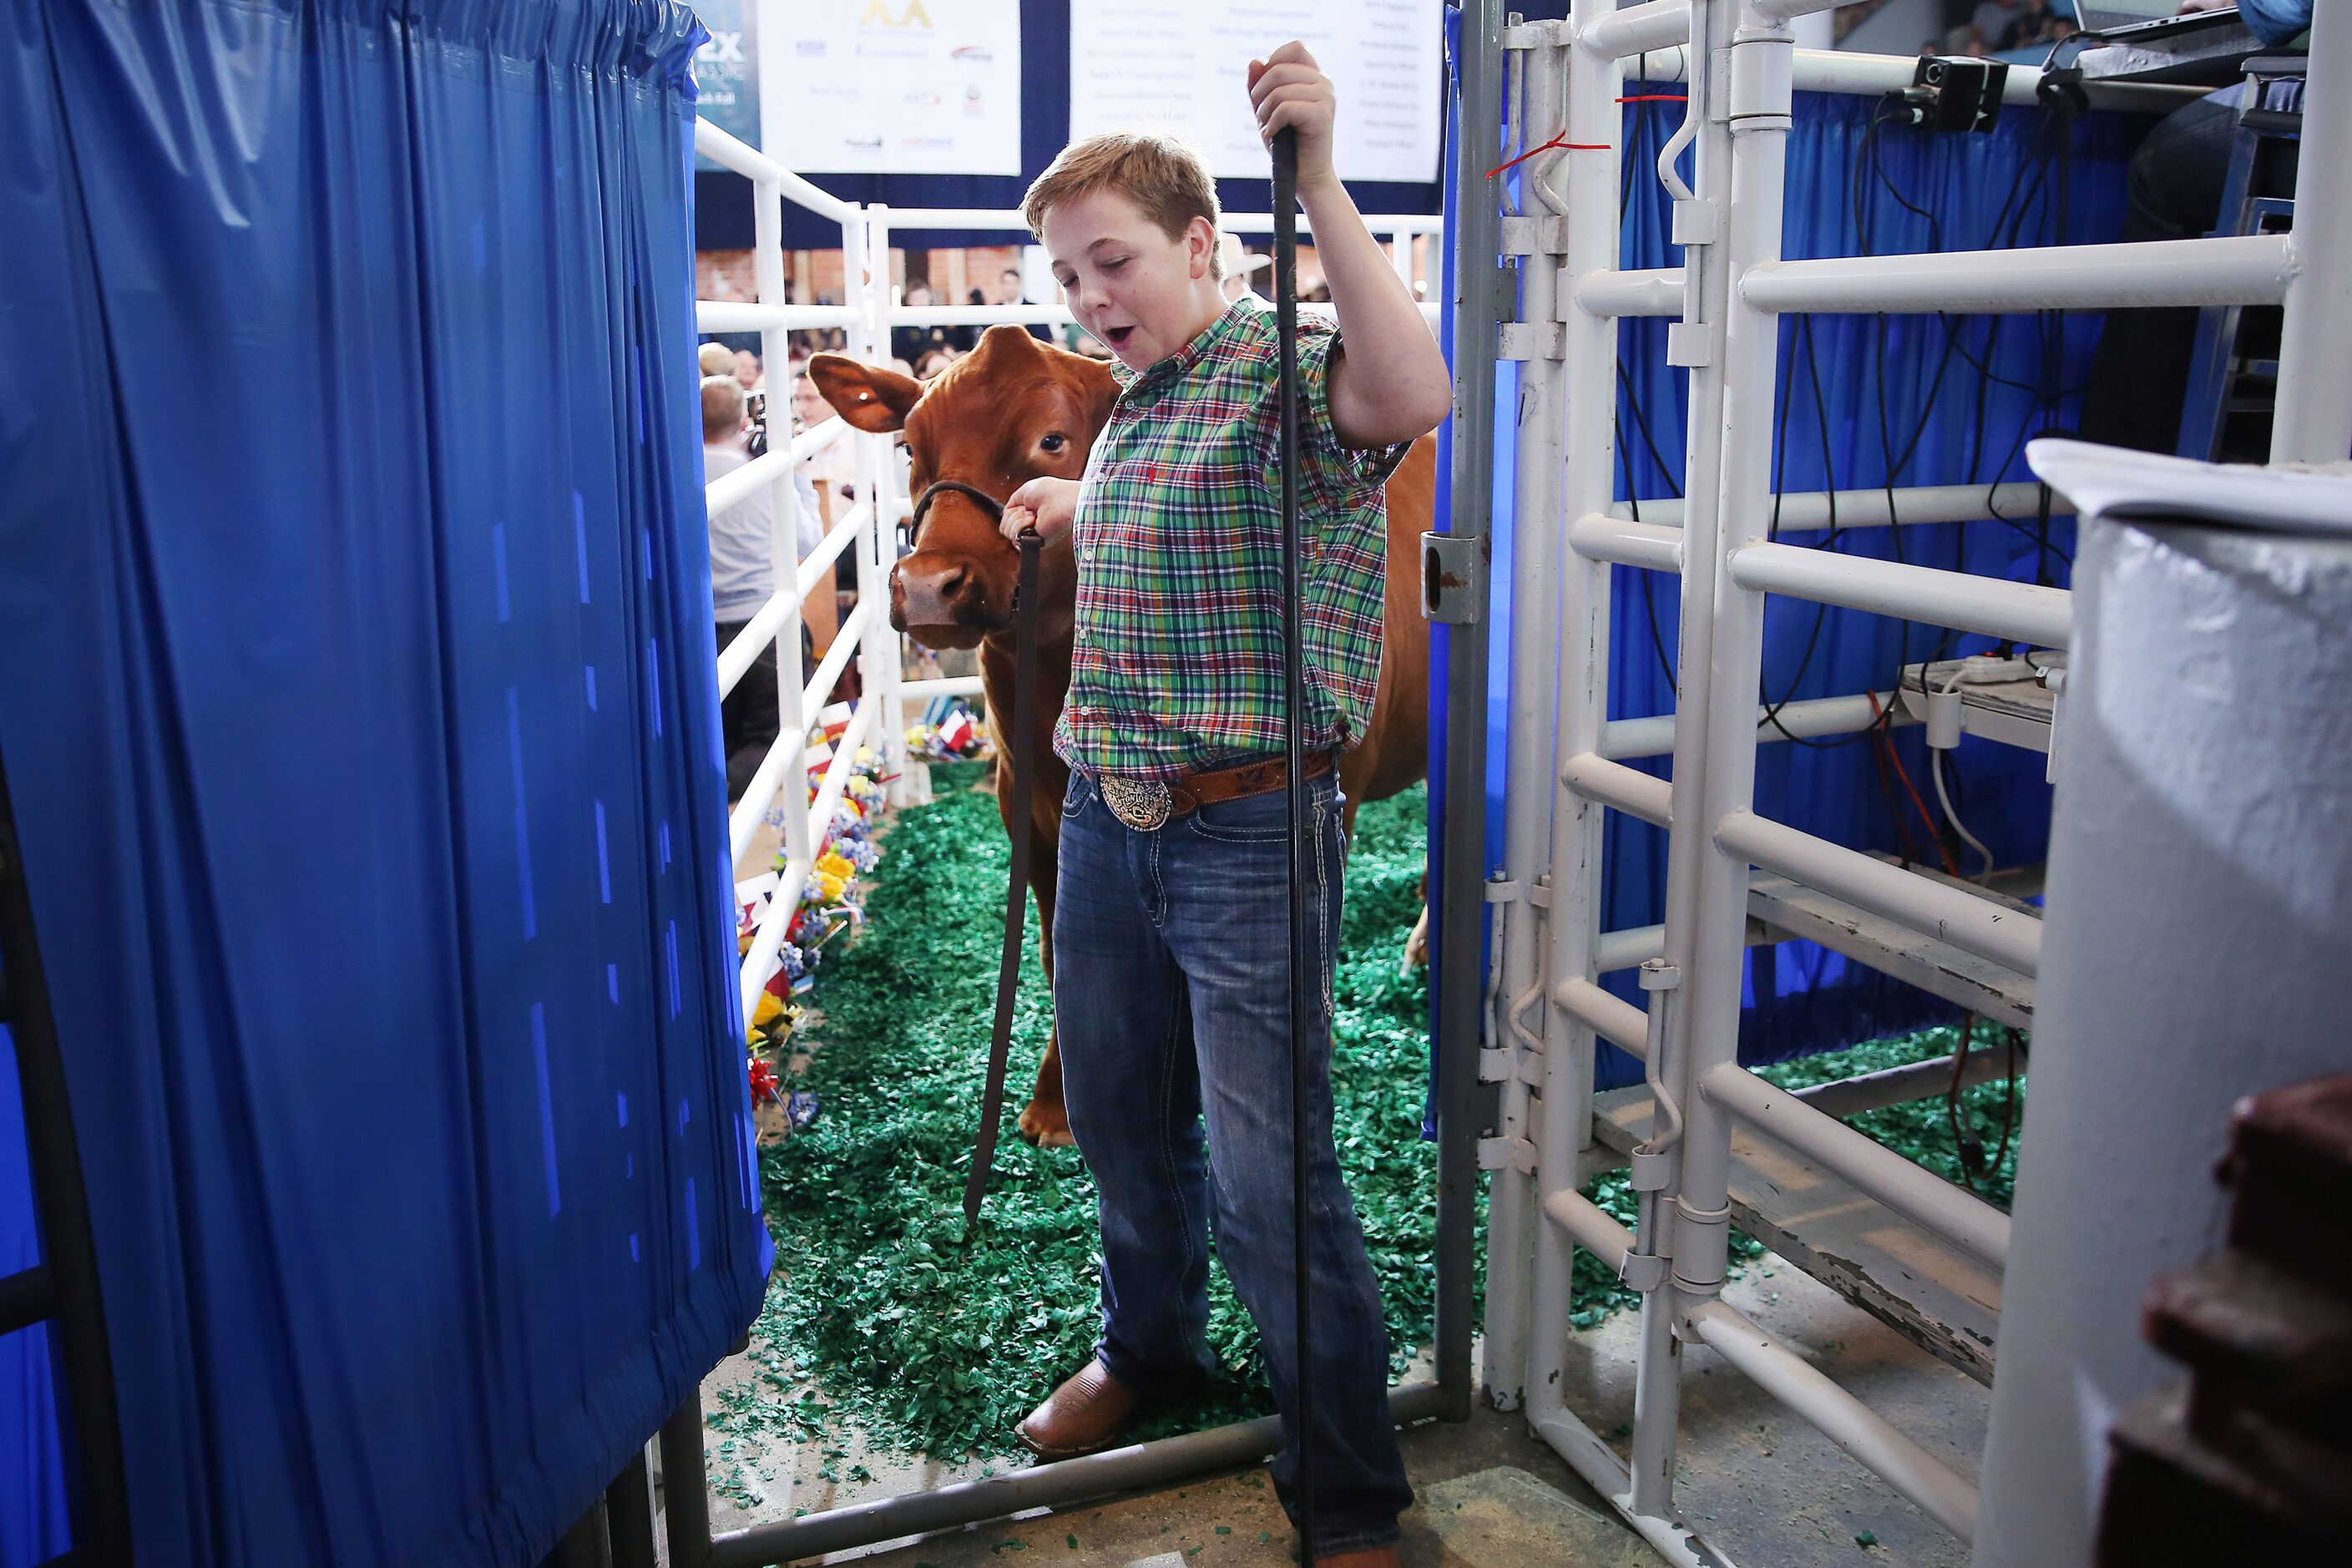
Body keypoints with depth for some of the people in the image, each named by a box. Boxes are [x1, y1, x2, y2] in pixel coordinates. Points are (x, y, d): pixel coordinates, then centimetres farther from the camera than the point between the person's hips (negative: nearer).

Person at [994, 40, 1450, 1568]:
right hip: (1105, 814, 8)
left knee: (1272, 1175, -1)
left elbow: (1414, 394, -37)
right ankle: (1150, 1344, 48)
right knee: (1122, 1120, 22)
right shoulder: (1137, 402, 14)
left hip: (1246, 829, -8)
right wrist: (1076, 513, 24)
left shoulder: (1283, 370, -12)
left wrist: (1318, 176, -40)